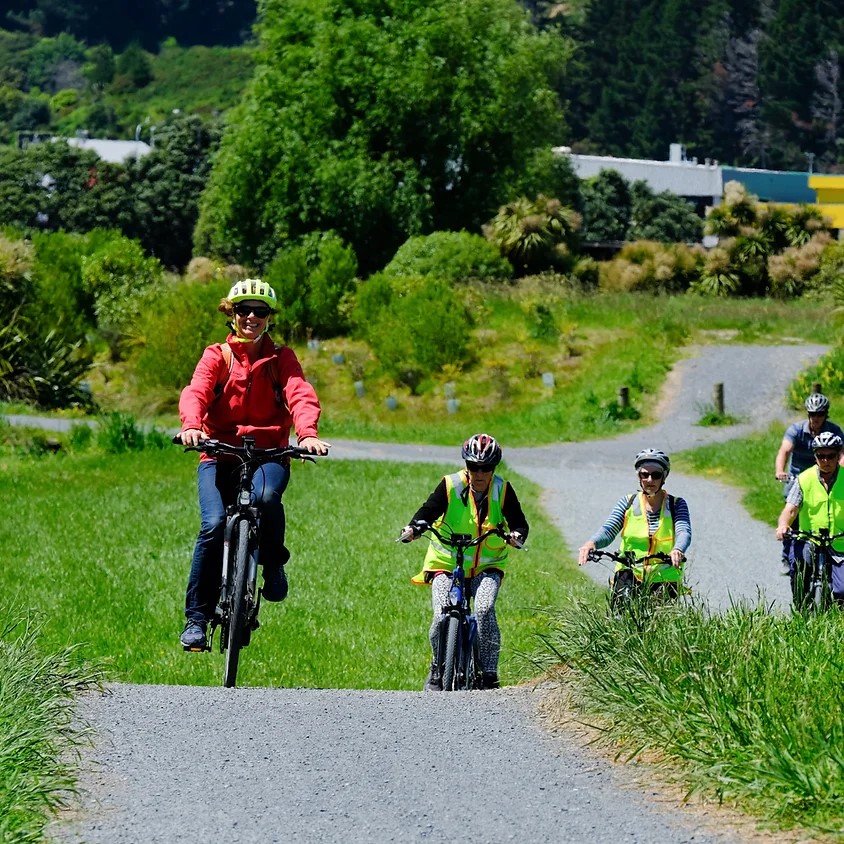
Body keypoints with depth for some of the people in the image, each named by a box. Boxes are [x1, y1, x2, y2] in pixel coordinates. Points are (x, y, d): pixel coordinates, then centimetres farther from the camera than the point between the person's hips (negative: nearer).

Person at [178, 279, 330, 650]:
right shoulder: (217, 356, 6)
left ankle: (273, 563, -5)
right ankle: (196, 617, -10)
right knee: (214, 525, -21)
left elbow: (301, 395, -11)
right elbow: (196, 392, -13)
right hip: (219, 454, 0)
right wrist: (191, 425, -36)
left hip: (268, 453, 0)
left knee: (267, 495, -35)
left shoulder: (281, 359, 7)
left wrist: (307, 433, -33)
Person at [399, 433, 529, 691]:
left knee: (484, 610, -26)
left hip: (487, 567, 0)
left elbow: (519, 522, -7)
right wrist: (413, 528, -35)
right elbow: (429, 511, -15)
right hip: (446, 563, 0)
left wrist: (517, 535, -31)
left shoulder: (502, 490, -5)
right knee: (442, 616, -17)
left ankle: (489, 672, -14)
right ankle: (437, 669, 10)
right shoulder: (450, 486, -9)